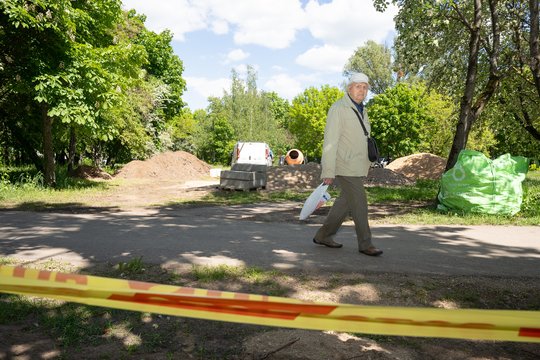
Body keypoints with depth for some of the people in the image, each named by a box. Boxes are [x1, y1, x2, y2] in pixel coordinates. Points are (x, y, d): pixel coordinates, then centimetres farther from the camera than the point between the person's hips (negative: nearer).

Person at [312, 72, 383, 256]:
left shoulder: (360, 110, 16)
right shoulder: (338, 109, -12)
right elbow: (330, 142, -18)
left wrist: (367, 162, 20)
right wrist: (328, 171, -22)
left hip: (356, 167, 9)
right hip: (344, 167, -9)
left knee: (346, 202, 14)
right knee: (359, 203, -5)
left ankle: (323, 236, 25)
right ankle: (365, 244, 8)